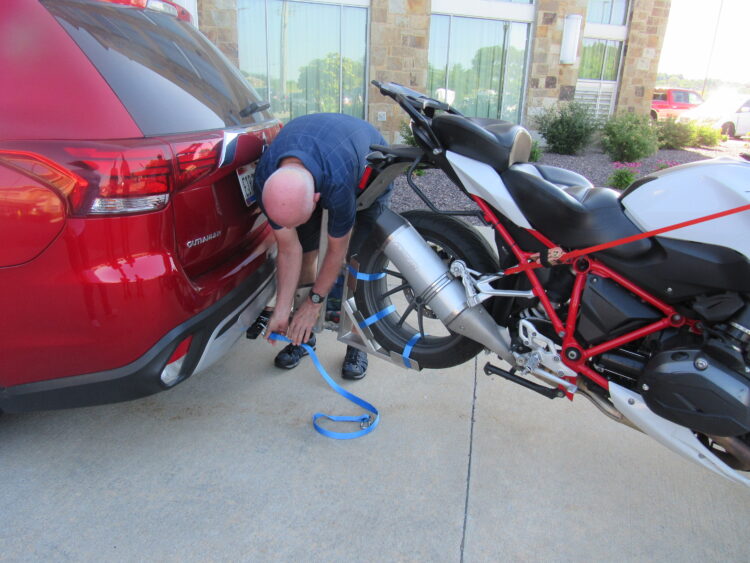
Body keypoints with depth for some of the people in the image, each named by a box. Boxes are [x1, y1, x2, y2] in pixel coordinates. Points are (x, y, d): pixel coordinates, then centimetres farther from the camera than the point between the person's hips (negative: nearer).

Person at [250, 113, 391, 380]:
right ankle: (304, 335, 13)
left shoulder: (338, 183, -47)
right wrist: (281, 311, -19)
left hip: (369, 165, -3)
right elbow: (288, 249, -22)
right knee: (305, 252, -4)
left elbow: (337, 250, -29)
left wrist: (315, 301, -18)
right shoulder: (264, 181, -33)